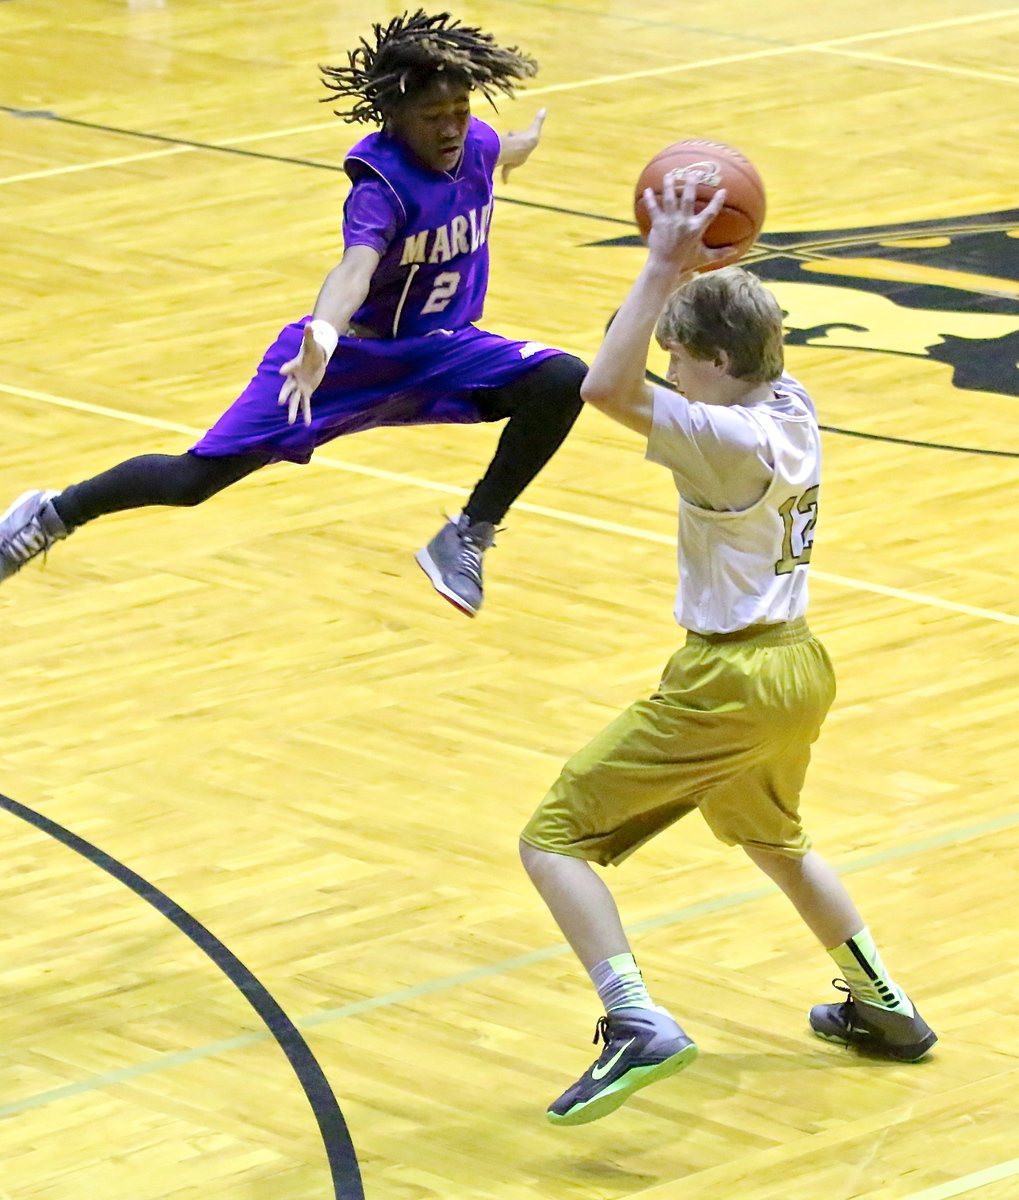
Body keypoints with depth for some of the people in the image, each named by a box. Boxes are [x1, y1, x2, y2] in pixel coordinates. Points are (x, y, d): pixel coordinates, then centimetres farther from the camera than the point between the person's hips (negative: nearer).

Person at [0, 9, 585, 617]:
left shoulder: (476, 144, -8)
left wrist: (521, 146, 46)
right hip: (354, 353, -5)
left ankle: (467, 539, -10)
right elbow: (357, 265, -49)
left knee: (563, 381, -22)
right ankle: (54, 514, 18)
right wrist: (323, 338, -70)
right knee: (194, 478, -8)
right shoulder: (383, 184, -29)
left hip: (440, 350, 5)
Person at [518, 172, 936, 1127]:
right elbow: (744, 332, 23)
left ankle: (636, 1023, -22)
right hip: (799, 666, 9)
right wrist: (702, 268, 8)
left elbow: (608, 388, -34)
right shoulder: (792, 408, 2)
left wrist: (664, 270, -32)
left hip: (728, 682, -9)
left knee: (555, 839, -6)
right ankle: (884, 1009, 43)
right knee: (770, 836, 36)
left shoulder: (732, 441, -22)